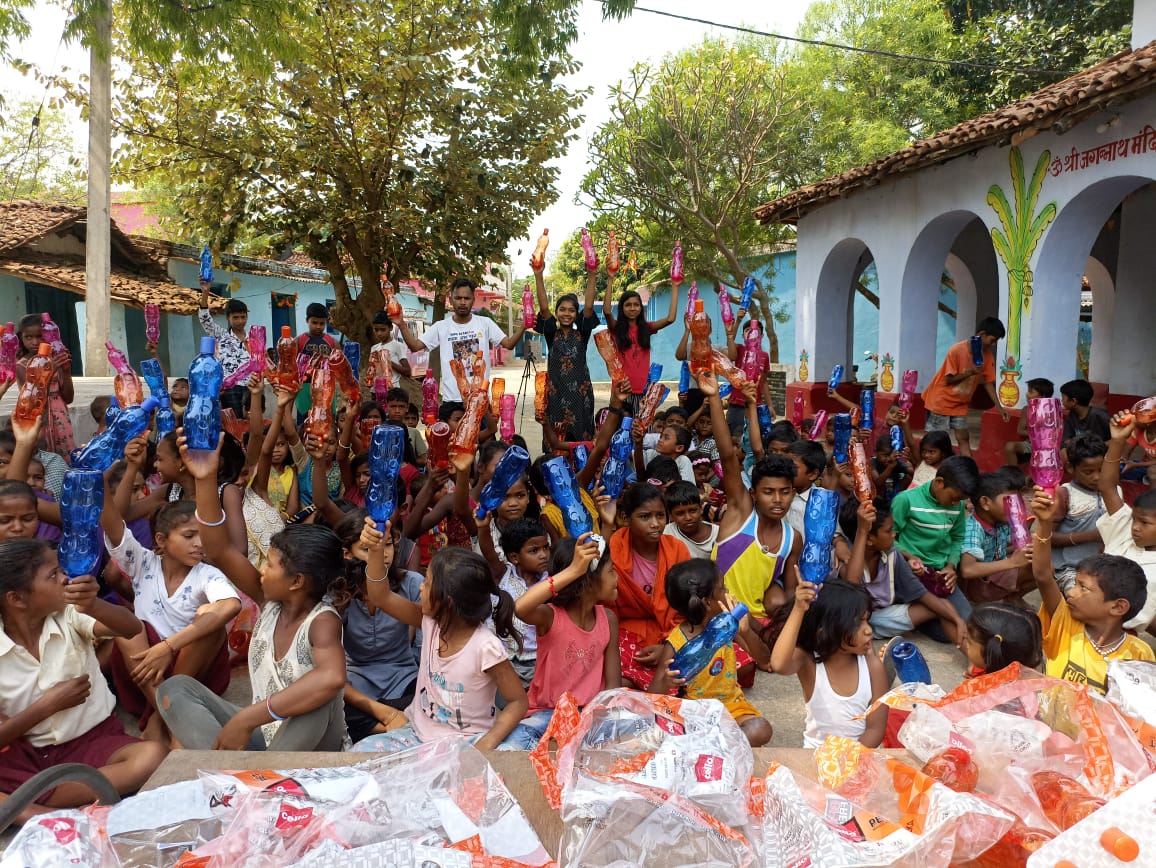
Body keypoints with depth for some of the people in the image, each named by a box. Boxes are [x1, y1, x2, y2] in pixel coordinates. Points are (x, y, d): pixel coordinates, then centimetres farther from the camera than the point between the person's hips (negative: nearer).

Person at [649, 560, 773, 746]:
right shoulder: (675, 643, -16)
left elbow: (764, 660, -3)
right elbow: (653, 695, -12)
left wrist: (746, 632, -22)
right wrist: (665, 683, -37)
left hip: (732, 704, 3)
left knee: (761, 730, -27)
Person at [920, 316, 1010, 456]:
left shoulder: (987, 355, -3)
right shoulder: (957, 350, -22)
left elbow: (988, 382, 2)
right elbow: (948, 380, -19)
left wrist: (999, 407, -3)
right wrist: (971, 371, -27)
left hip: (960, 404, 6)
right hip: (941, 401, -6)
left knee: (964, 438, 2)